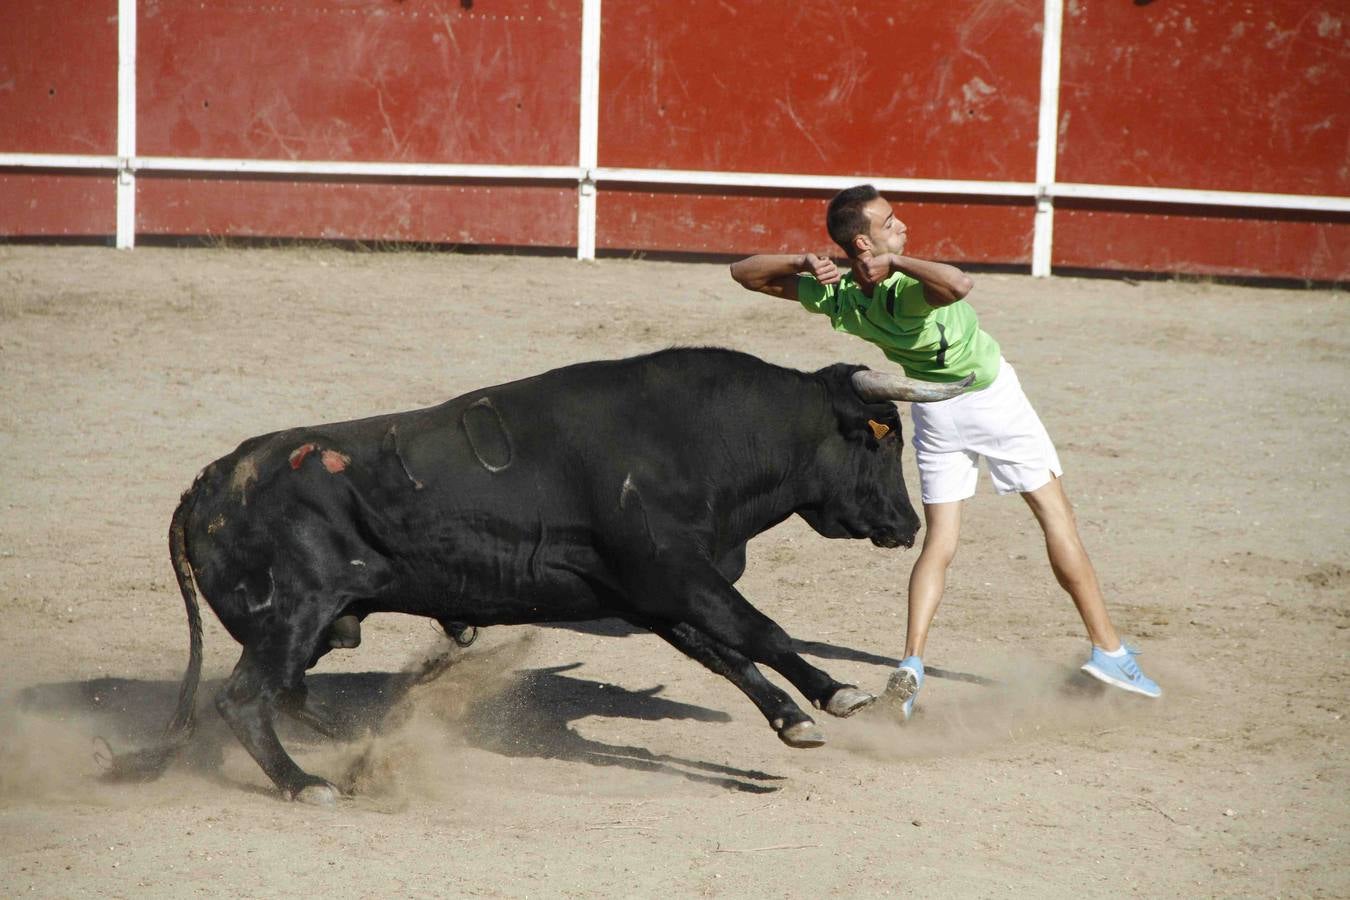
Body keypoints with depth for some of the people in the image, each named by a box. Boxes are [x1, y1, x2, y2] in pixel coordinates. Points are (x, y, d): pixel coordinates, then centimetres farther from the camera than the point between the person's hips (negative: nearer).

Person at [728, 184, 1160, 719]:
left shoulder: (836, 298, -17)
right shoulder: (904, 292, -34)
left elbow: (745, 272, -9)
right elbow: (959, 284, -57)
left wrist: (803, 263, -23)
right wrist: (895, 262, -43)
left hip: (933, 414, 5)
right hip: (992, 397, -5)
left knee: (938, 544, 9)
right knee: (1055, 514, 8)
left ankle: (910, 668, -9)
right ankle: (1107, 649, 10)